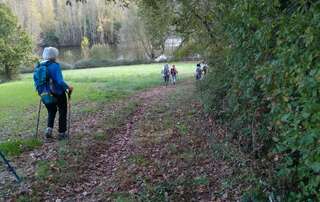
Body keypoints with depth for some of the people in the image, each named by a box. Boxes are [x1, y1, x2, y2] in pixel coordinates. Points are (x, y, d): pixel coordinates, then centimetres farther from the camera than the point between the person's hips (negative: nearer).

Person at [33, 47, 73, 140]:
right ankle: (62, 133, 17)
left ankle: (49, 129, 9)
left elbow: (35, 78, 7)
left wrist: (40, 89, 19)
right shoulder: (55, 66, -19)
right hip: (57, 93, -6)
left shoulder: (39, 65, 1)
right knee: (62, 112, 14)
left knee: (51, 111, 26)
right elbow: (60, 81, -25)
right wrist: (68, 87, -10)